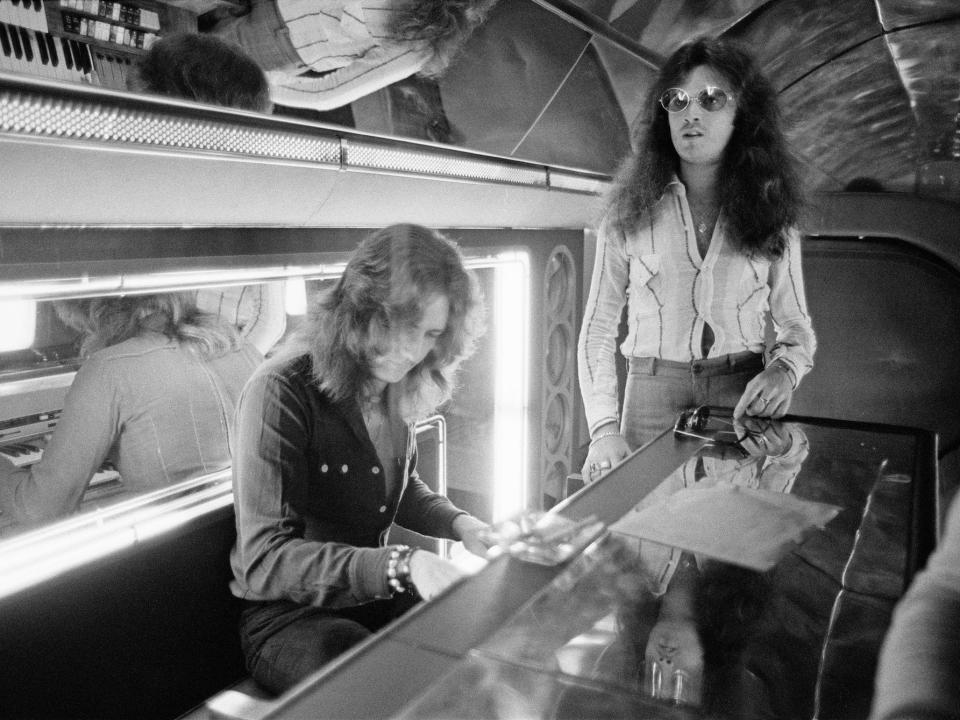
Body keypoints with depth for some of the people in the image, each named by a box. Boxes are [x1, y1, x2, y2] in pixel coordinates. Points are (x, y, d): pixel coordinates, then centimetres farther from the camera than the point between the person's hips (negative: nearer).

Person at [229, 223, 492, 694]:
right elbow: (263, 562, -25)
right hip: (287, 612, -6)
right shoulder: (281, 391, -22)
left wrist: (459, 523, -3)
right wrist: (402, 566, -33)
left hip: (376, 593, 7)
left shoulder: (396, 385, 0)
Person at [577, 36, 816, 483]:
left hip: (745, 399, 1)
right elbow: (598, 331, 0)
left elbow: (796, 327, 11)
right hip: (652, 395, -1)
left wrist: (783, 370, -12)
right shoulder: (630, 213, 0)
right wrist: (605, 428, -10)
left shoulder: (772, 217, 5)